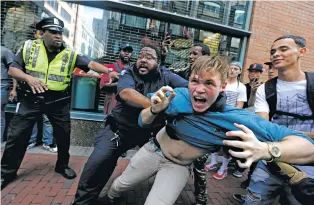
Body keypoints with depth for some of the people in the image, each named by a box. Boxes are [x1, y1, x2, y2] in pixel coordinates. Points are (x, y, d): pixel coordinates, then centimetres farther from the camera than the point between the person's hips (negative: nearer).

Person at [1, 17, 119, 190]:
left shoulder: (70, 54, -3)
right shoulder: (29, 47, 0)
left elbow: (91, 64, -13)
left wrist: (109, 72, -29)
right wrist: (28, 78, -21)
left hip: (58, 100, 1)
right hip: (31, 99, 0)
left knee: (64, 134, 9)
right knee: (17, 135, 6)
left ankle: (62, 166, 33)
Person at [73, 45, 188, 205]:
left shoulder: (165, 76, -7)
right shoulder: (128, 73, -11)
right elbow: (126, 93, -33)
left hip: (151, 131, 2)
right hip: (120, 128, -1)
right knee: (97, 162, -12)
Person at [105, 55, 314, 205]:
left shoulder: (239, 119, -30)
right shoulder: (177, 96, -26)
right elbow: (143, 122, -12)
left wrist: (265, 149, -53)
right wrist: (154, 110, -36)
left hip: (179, 167, -2)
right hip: (154, 150, 3)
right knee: (121, 184, 22)